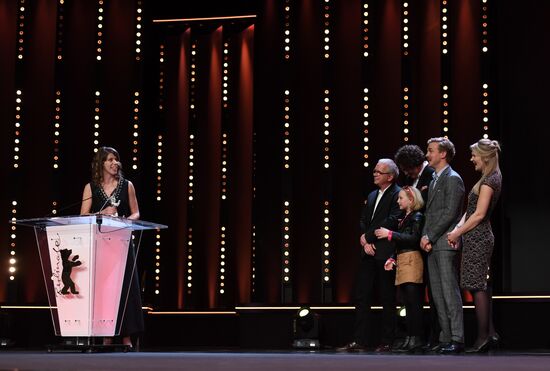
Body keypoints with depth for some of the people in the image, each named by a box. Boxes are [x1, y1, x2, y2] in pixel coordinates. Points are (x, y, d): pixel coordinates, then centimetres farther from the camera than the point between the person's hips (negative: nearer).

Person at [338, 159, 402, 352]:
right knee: (361, 297, 4)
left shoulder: (397, 195, -6)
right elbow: (363, 222, 16)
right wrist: (365, 242, -2)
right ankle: (359, 341, 7)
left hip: (385, 254, -8)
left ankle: (387, 342, 6)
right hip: (369, 253, 8)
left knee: (387, 300, -1)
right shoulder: (372, 196, 20)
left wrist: (367, 237, -9)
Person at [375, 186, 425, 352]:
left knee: (413, 301, -11)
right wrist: (392, 259, 6)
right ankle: (410, 338, 9)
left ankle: (416, 339, -11)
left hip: (412, 261, -9)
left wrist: (390, 234, -17)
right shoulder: (403, 218, 19)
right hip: (402, 261, 9)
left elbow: (413, 238, -19)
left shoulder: (417, 217, -5)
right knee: (408, 303, 8)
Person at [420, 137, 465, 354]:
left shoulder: (452, 179, -7)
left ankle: (457, 339, -9)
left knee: (450, 291, -10)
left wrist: (430, 237, -13)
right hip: (432, 245, 9)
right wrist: (424, 237, 5)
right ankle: (445, 338, 12)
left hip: (445, 243, -9)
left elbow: (450, 213, -14)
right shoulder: (434, 180, 21)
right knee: (437, 294, 8)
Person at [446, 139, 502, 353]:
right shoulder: (490, 179, 17)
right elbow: (470, 210, 14)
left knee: (477, 286, -7)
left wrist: (457, 233, -11)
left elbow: (479, 214, -17)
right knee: (481, 286, 11)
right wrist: (458, 228, 3)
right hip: (481, 238, 10)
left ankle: (483, 337, -4)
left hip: (477, 238, -10)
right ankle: (490, 333, 14)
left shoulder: (489, 181, -13)